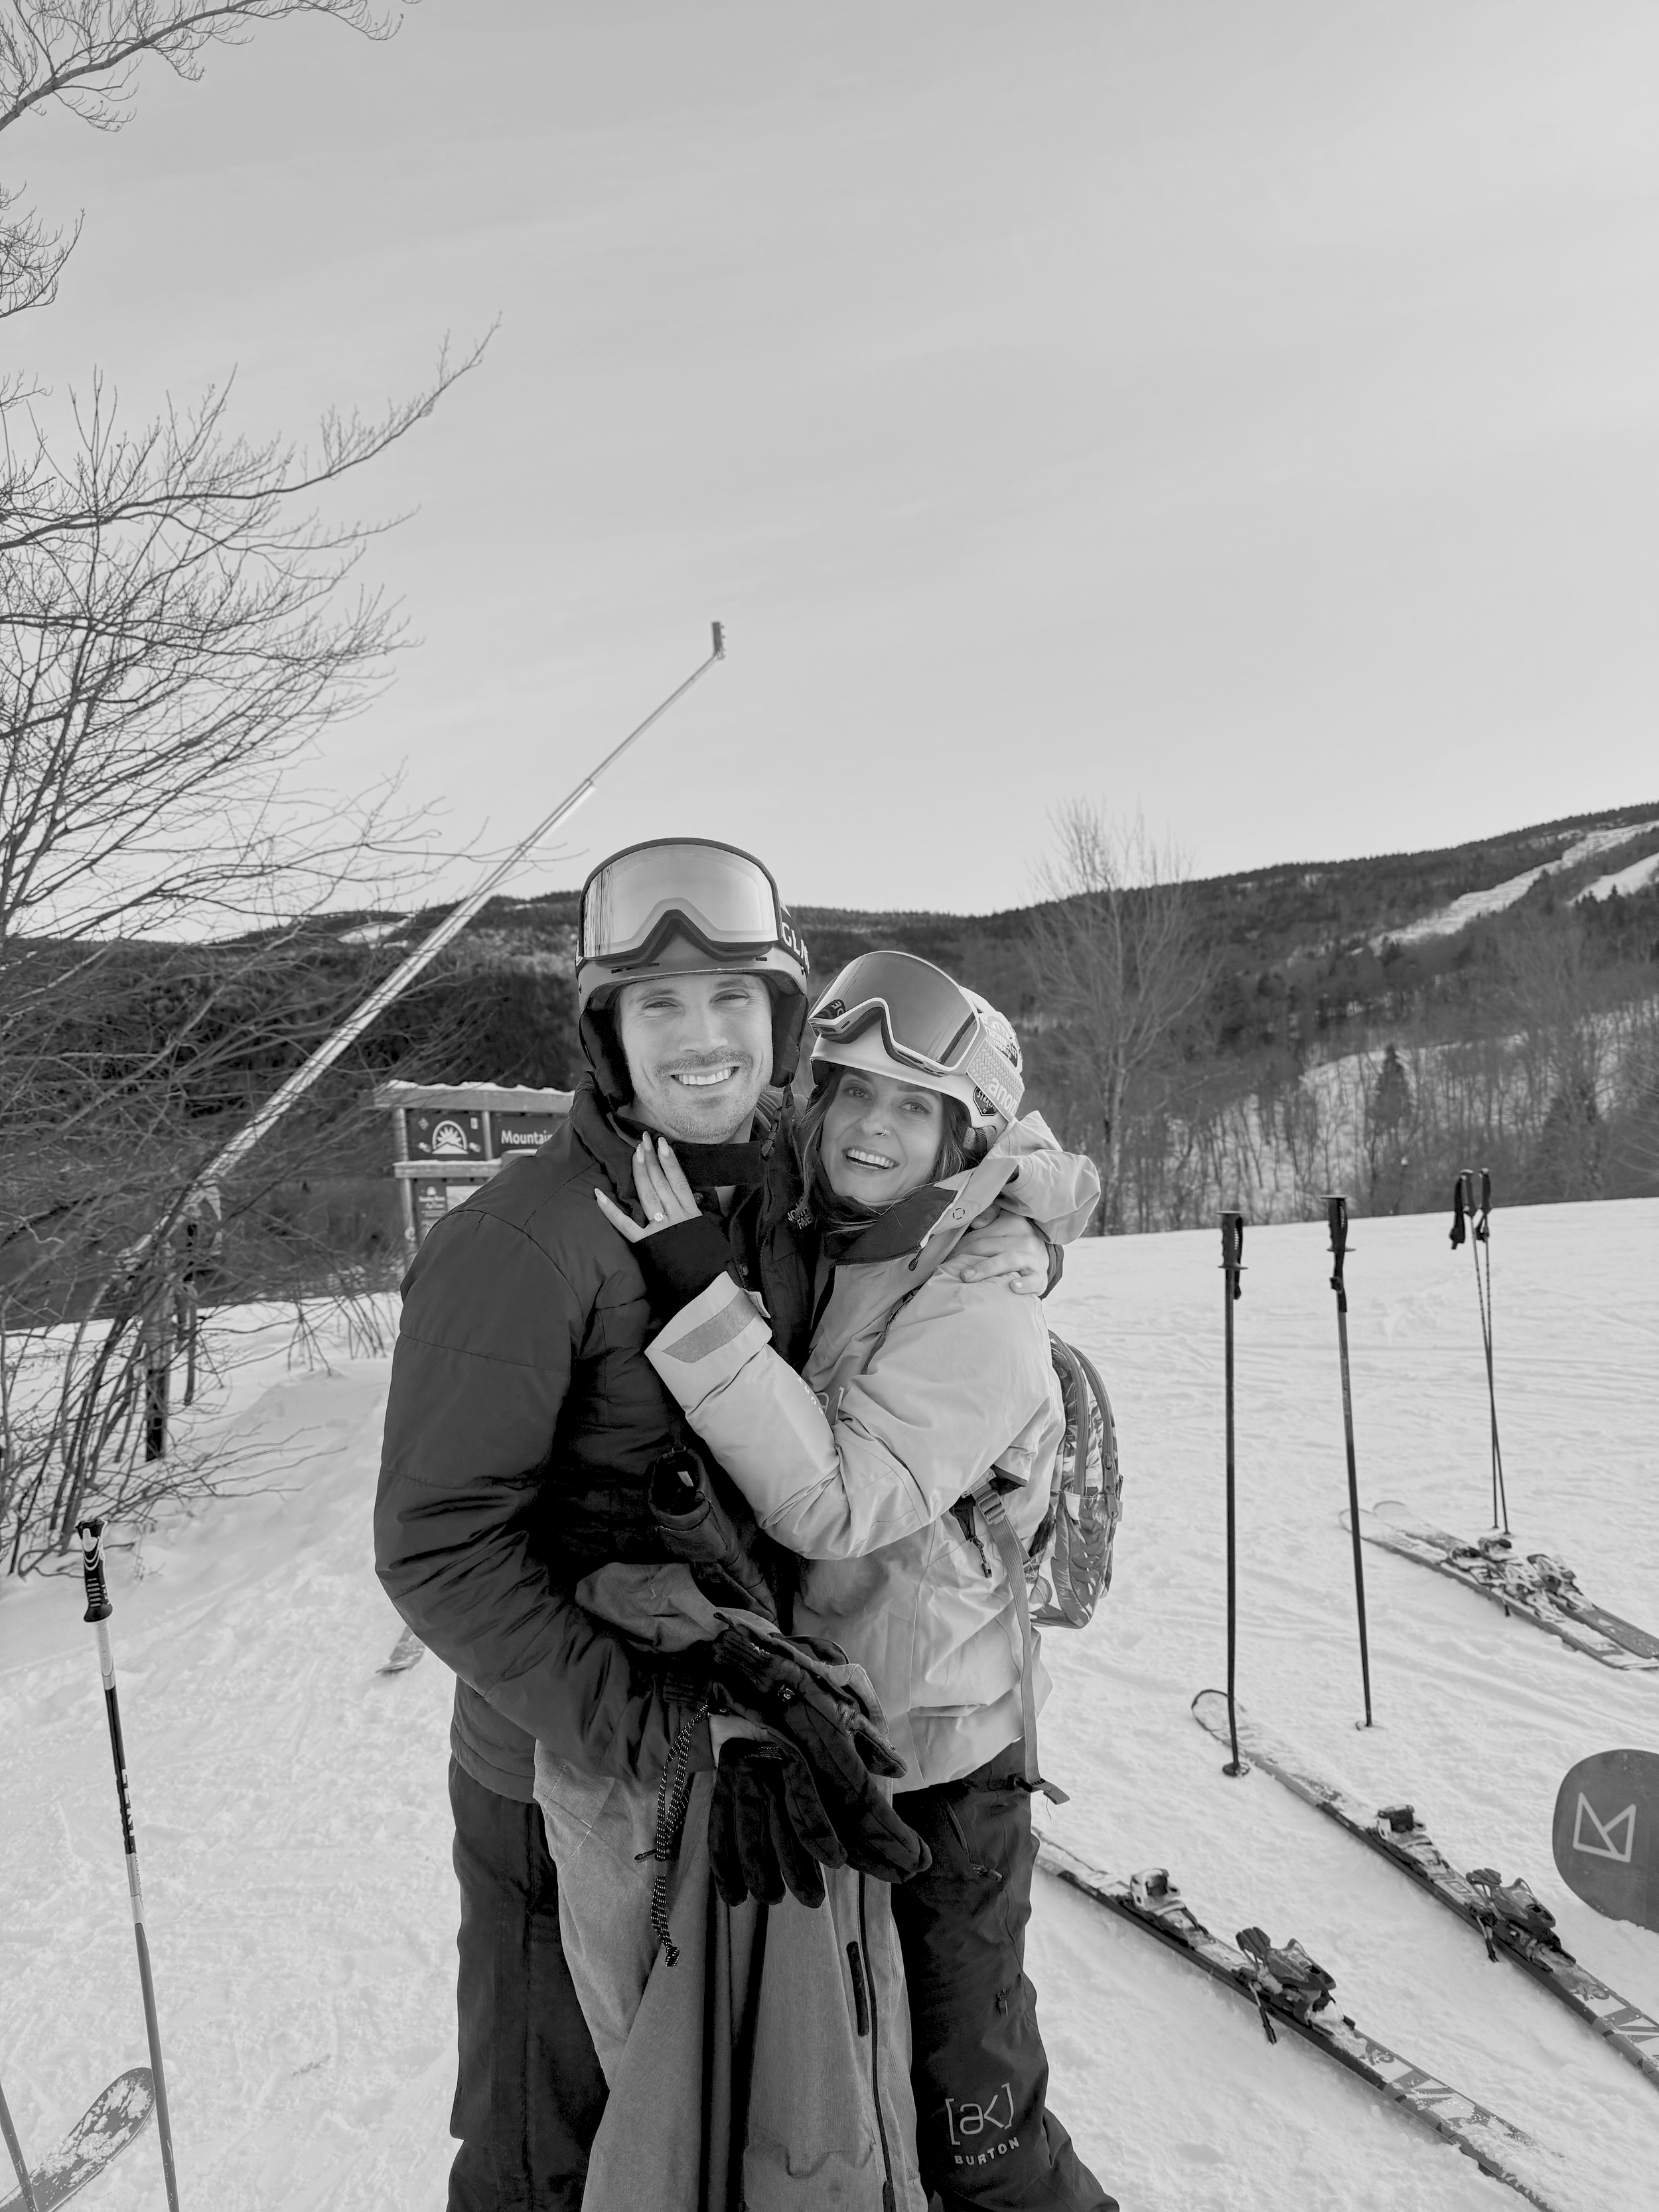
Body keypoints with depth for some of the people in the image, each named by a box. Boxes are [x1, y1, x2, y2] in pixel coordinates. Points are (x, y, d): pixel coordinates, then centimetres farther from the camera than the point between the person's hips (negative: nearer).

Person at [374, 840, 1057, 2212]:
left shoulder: (797, 1191, -6)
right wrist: (650, 1727, -27)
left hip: (750, 1740, 6)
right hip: (569, 1784, -6)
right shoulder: (524, 1245, -24)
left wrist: (1018, 1242, -10)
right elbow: (438, 1549, -23)